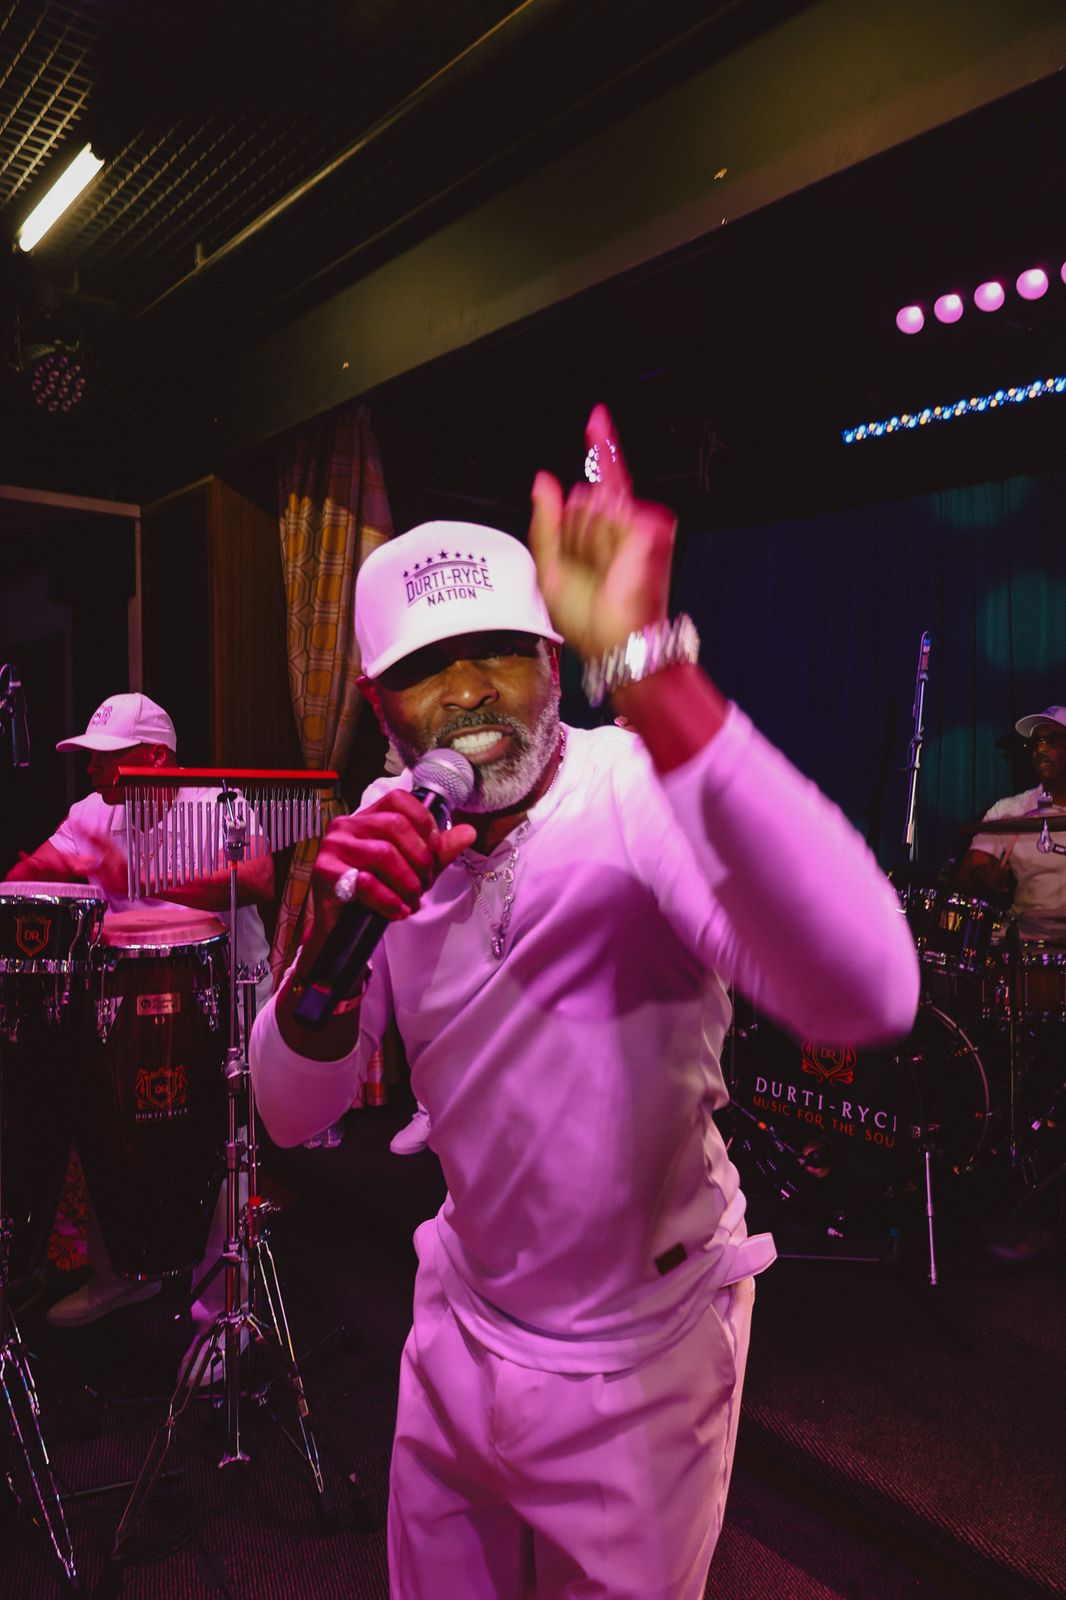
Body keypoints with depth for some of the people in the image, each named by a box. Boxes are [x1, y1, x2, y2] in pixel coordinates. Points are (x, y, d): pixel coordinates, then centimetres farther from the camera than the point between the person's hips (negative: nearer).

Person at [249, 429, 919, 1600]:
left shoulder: (636, 794, -24)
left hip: (636, 1360, -5)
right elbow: (291, 1113, -8)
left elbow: (864, 995, -44)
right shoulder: (392, 832, -6)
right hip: (460, 1326, 5)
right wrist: (330, 946, -28)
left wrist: (646, 668, -49)